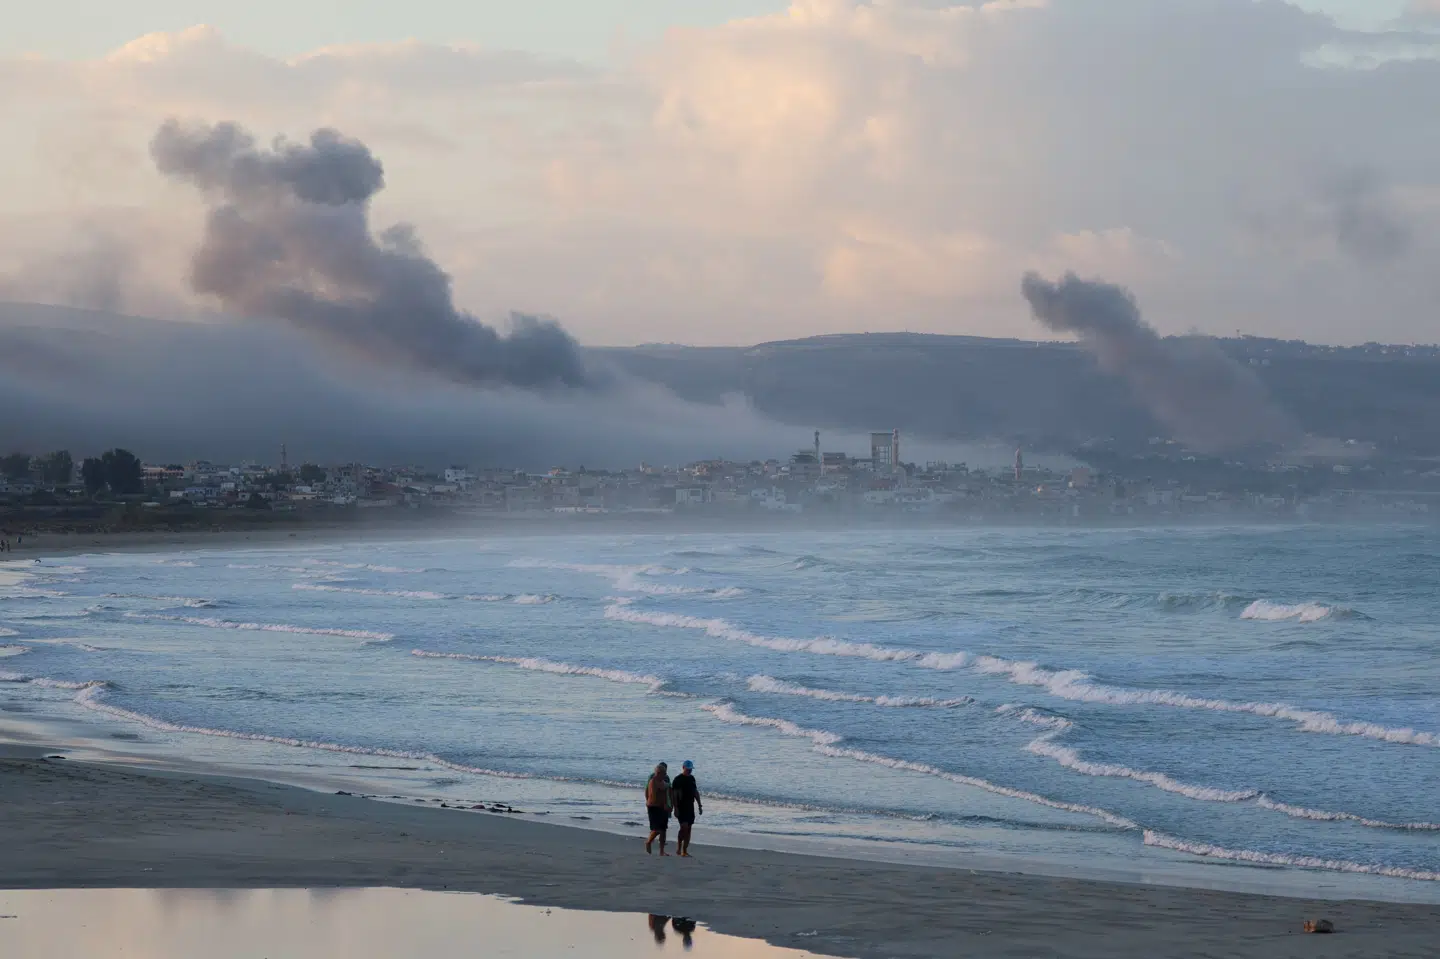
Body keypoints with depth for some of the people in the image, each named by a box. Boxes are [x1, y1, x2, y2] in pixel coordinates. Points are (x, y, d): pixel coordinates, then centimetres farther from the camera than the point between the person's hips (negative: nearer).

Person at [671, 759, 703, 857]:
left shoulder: (692, 778, 14)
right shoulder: (678, 779, -8)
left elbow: (696, 792, 20)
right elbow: (674, 794, -12)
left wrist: (699, 805, 16)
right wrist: (675, 808, -18)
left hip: (690, 807, 7)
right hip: (681, 808, -7)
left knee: (688, 829, 5)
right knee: (684, 827, -17)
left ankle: (685, 851, 8)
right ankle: (678, 848, -3)